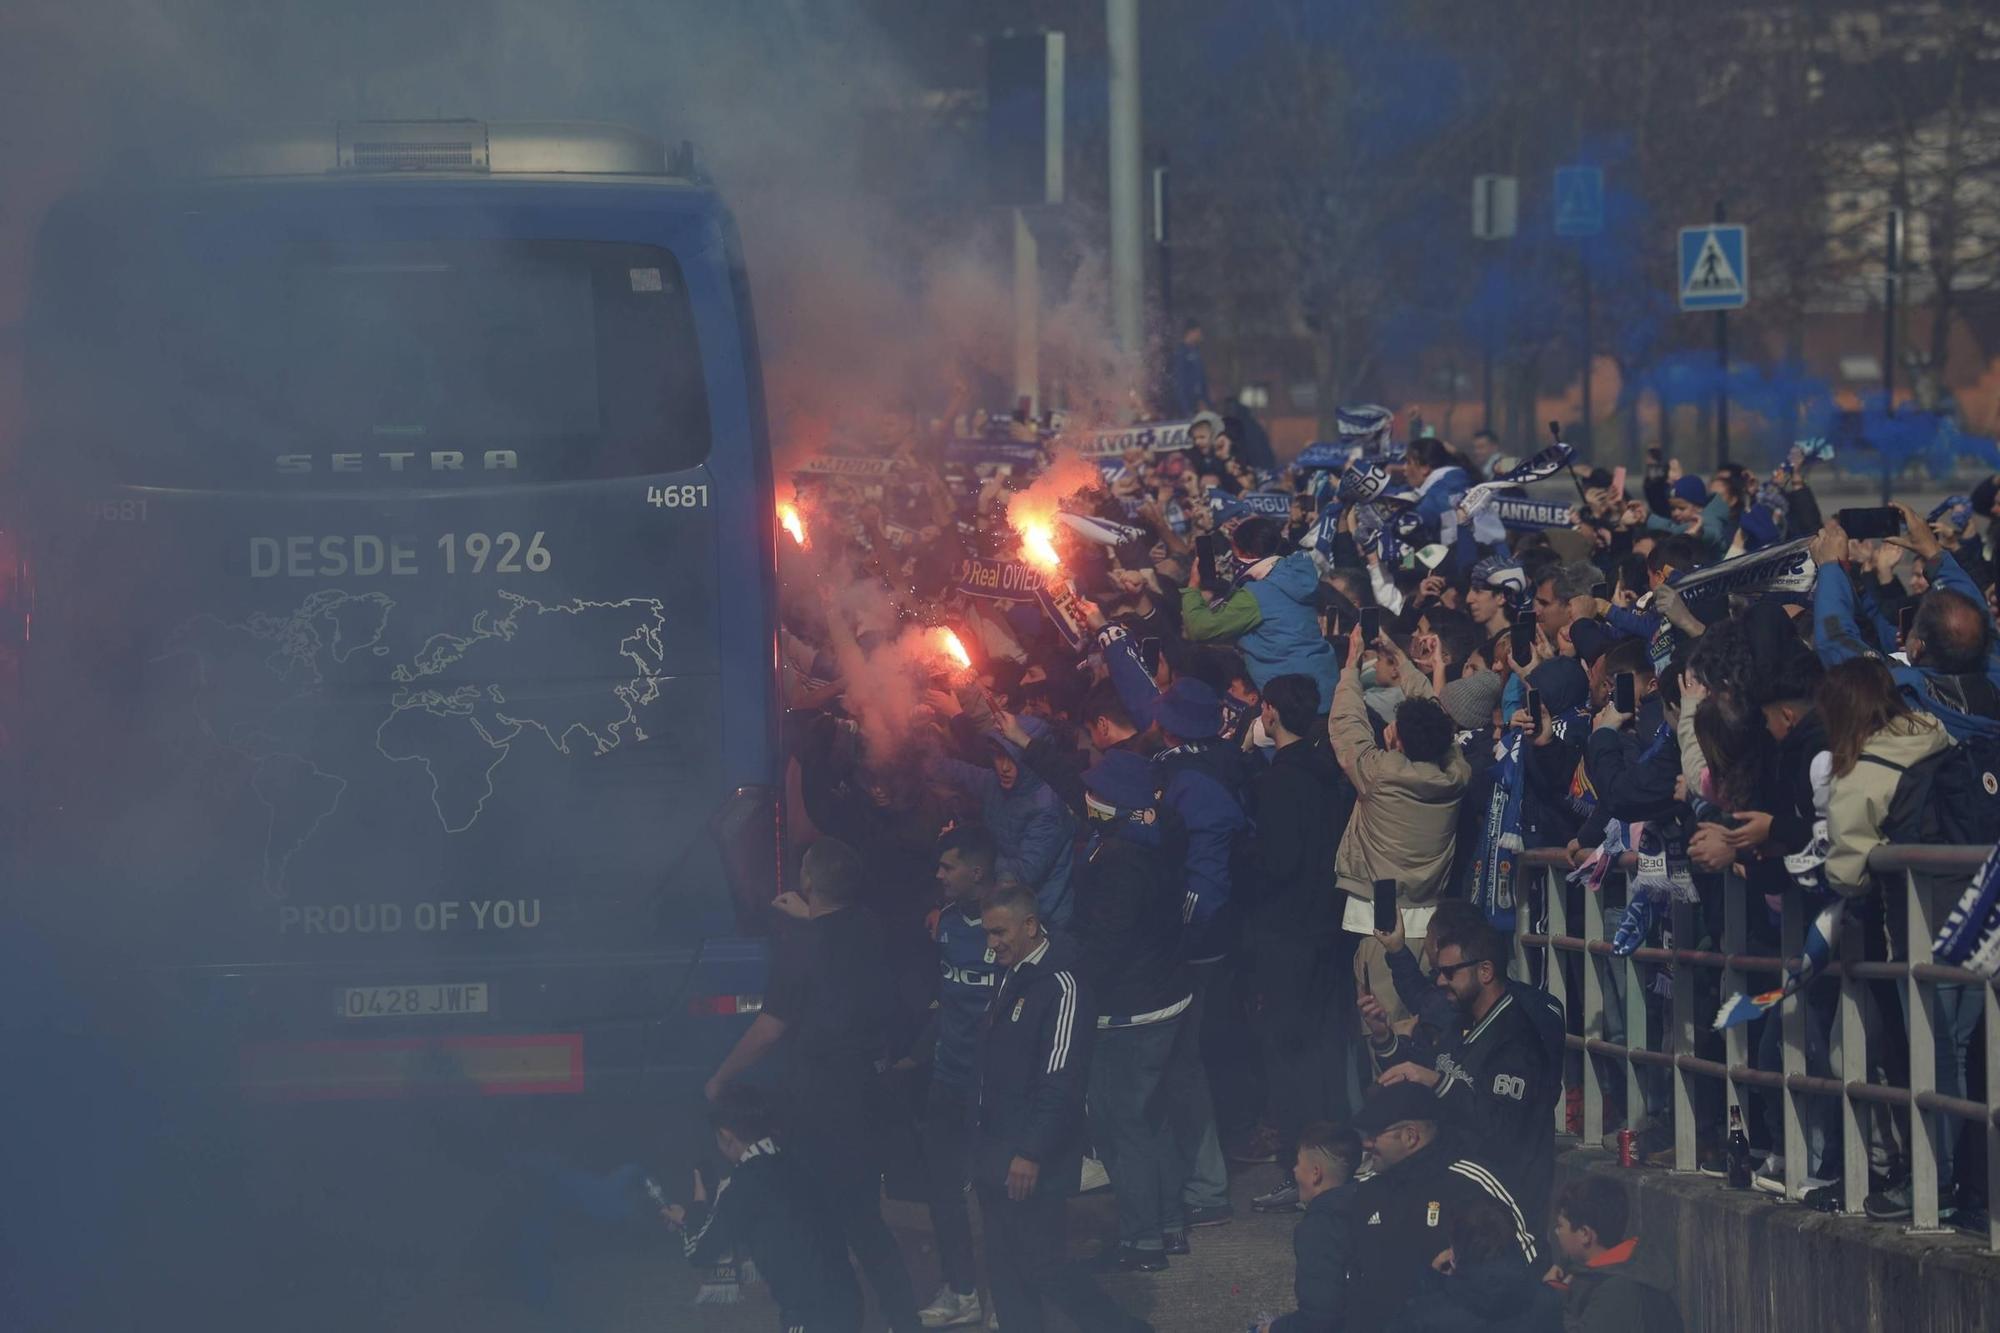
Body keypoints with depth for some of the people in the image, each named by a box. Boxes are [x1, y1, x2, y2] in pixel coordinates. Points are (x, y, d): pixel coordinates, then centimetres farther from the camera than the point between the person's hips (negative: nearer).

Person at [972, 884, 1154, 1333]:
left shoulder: (1061, 988, -17)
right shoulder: (1010, 979, 12)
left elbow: (1060, 1083, -22)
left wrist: (1031, 1155, -23)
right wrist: (983, 1146, 18)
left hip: (1033, 1165, -9)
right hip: (996, 1160, 9)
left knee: (1045, 1268, -5)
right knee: (1005, 1270, 11)